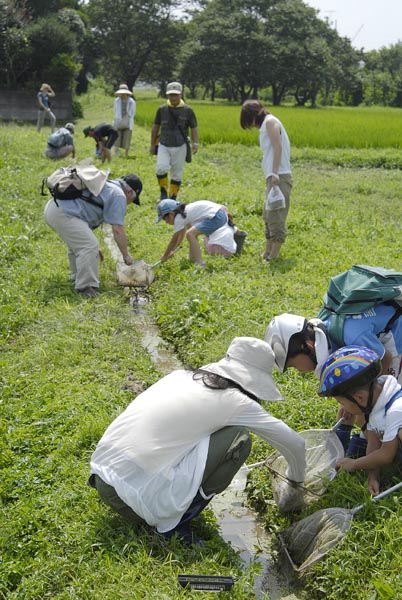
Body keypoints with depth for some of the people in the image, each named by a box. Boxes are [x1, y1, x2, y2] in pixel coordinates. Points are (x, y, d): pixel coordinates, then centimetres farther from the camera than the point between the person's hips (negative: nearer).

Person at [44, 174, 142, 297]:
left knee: (78, 244, 25)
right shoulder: (118, 195, -2)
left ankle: (78, 278, 34)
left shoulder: (106, 187, 28)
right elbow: (118, 230, -8)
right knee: (89, 247, -13)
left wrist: (93, 247, 36)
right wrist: (126, 255, 2)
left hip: (53, 206, 11)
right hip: (62, 214, -11)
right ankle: (86, 287, -10)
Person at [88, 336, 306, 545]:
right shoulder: (233, 400, -3)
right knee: (238, 439, -1)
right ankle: (175, 523, 3)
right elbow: (294, 442, 7)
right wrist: (296, 479, 28)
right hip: (137, 495, -8)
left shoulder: (182, 376, 14)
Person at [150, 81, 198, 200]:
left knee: (177, 174, 5)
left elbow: (194, 128, 4)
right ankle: (163, 191, 2)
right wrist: (152, 144, 14)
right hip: (164, 146, 0)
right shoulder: (162, 109, 3)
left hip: (180, 147, 0)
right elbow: (155, 127, 13)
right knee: (161, 168, -20)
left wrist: (195, 143, -11)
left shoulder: (187, 110, -1)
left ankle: (173, 197, 19)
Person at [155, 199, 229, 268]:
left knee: (190, 234, -17)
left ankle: (200, 264, -21)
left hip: (216, 217, -11)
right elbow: (181, 235, 31)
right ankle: (193, 258, 31)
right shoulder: (184, 213, 19)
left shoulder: (179, 218, -8)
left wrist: (165, 256, 9)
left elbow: (173, 241, -2)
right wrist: (172, 251, 33)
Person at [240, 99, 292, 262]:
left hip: (279, 176, -10)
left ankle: (274, 255, -7)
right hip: (273, 177, 10)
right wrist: (271, 174, 11)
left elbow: (278, 147, -16)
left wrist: (275, 172, -24)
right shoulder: (266, 125, 22)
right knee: (268, 216, 14)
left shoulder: (270, 122, -5)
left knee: (276, 215, -9)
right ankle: (267, 252, 21)